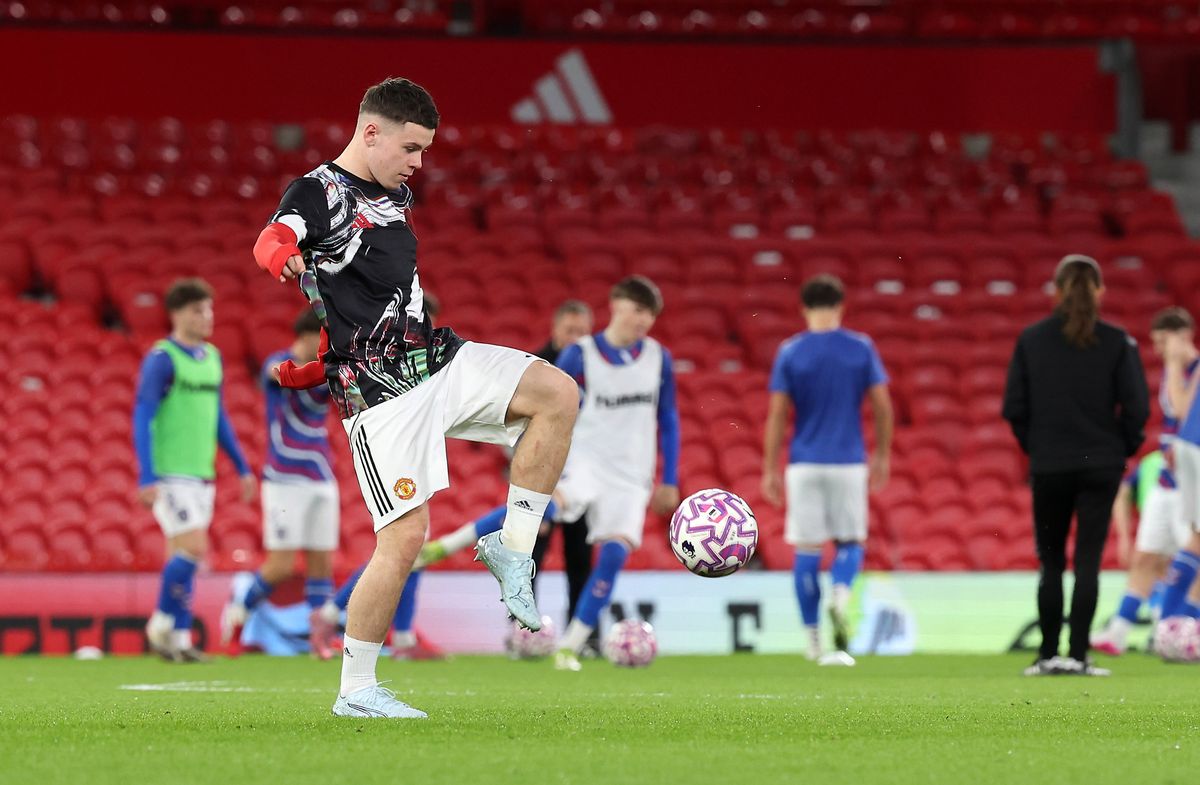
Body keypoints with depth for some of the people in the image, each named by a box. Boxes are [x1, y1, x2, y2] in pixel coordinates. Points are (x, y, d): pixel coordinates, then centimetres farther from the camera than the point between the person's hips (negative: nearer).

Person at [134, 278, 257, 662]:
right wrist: (147, 478, -20)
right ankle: (161, 623, 2)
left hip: (201, 473, 7)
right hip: (169, 473, -7)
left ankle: (179, 640, 10)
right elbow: (143, 419, -13)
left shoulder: (211, 357, 13)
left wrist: (242, 468, 20)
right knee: (193, 549, -14)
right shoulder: (161, 359, -10)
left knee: (183, 557, 7)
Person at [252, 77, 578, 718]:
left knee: (558, 393, -11)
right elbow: (273, 239, -34)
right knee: (404, 537, -12)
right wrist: (281, 254, -57)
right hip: (382, 394, -8)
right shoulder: (317, 192, -11)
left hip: (439, 360, 8)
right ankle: (355, 692, 1)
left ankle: (512, 547, -2)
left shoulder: (396, 193, 15)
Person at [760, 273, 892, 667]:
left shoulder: (789, 353, -1)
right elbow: (882, 406, 0)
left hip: (804, 464, 0)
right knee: (850, 541, 12)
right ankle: (840, 597, -18)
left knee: (807, 550, 6)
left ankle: (813, 640, 8)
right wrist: (882, 455, 13)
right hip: (848, 461, 0)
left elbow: (776, 415, -3)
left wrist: (770, 470, 3)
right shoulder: (861, 348, 0)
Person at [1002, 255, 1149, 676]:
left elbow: (1014, 407, -2)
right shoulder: (1117, 342, -6)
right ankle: (1077, 654, -4)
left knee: (1050, 562, 12)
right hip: (1101, 464, -1)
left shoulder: (1031, 339, -2)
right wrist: (1125, 447, 8)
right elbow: (1136, 406, -8)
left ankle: (1048, 654, 10)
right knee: (1088, 561, 1)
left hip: (1048, 467, 1)